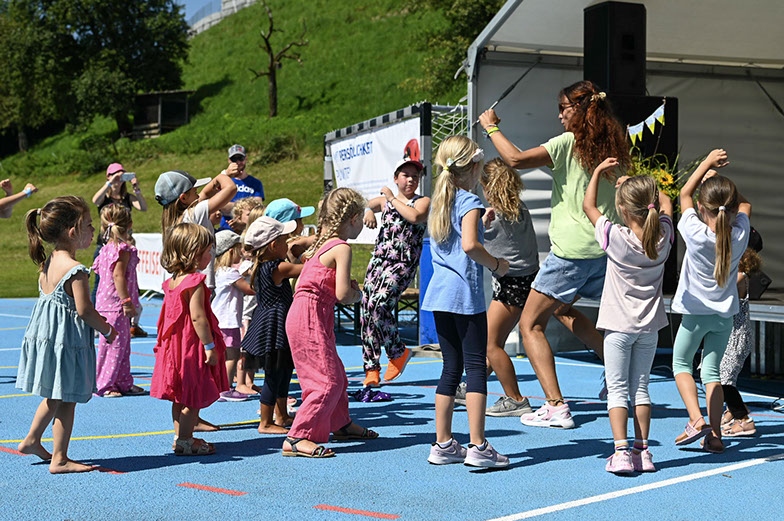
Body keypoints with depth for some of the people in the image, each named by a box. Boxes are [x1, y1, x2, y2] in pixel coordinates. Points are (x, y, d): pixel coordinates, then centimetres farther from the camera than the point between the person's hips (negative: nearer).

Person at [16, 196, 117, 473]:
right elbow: (84, 310, -21)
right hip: (67, 338, -9)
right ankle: (59, 458, 7)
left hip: (46, 334, 9)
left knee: (55, 396, 24)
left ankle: (32, 440, 34)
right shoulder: (75, 270, -21)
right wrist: (107, 330, -5)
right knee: (66, 400, 1)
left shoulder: (47, 263, 6)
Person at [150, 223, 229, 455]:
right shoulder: (195, 283, -18)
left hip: (176, 344, 9)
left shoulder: (172, 281, 9)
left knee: (181, 397, 17)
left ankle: (181, 436, 26)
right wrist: (210, 347, -20)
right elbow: (197, 317, -23)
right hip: (193, 346, -9)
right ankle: (184, 441, 3)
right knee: (195, 397, -1)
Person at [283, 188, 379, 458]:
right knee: (328, 380, -11)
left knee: (336, 374, 21)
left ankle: (341, 424, 38)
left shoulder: (321, 242, 13)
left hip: (309, 316, 10)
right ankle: (296, 438, -14)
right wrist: (356, 295, 5)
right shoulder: (342, 248, -13)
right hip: (310, 316, -10)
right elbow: (343, 294, -17)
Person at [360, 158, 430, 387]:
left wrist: (393, 199, -9)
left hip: (402, 265, -5)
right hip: (378, 261, 5)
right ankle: (371, 369, 6)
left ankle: (398, 353, 2)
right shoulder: (385, 200, 16)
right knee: (366, 312, -2)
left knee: (379, 306, -21)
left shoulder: (423, 202, 2)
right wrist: (368, 212, 5)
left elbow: (415, 216, -20)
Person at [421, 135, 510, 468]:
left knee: (451, 368, 12)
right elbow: (470, 245, -25)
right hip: (466, 293, -8)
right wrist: (496, 265, -9)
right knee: (476, 367, -4)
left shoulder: (438, 202, 15)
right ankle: (478, 447, -5)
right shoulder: (470, 202, -9)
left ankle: (443, 444, 14)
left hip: (439, 292, 8)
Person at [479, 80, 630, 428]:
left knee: (530, 324, 1)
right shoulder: (612, 148, 9)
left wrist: (491, 127, -5)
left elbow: (515, 159, -18)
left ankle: (556, 406, -9)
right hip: (605, 249, 8)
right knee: (563, 309, 30)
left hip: (572, 252, -8)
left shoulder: (567, 143, -12)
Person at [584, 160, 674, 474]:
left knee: (617, 389, -1)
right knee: (640, 388, 12)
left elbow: (588, 205, -3)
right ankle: (642, 451, 12)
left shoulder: (615, 237, -17)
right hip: (650, 325, 4)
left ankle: (621, 451, -9)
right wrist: (639, 187, 19)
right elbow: (666, 203, 16)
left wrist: (599, 171, 7)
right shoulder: (663, 236, -6)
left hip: (619, 325, -4)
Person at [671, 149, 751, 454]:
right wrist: (722, 186, 6)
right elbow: (745, 206, 12)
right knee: (712, 371, 12)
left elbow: (685, 193, -5)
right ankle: (715, 434, 6)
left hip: (696, 312, -3)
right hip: (725, 314, 4)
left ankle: (696, 419, -4)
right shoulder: (740, 235, -12)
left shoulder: (695, 234, -20)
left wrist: (708, 163, 2)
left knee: (681, 363, 14)